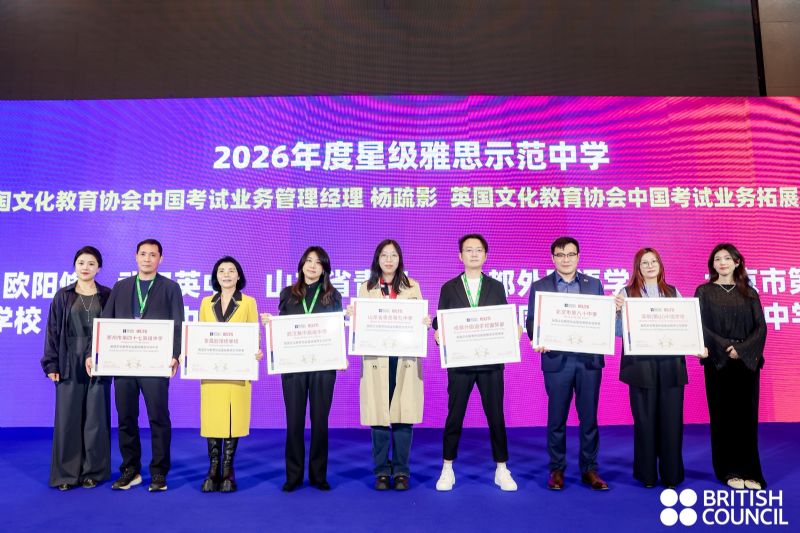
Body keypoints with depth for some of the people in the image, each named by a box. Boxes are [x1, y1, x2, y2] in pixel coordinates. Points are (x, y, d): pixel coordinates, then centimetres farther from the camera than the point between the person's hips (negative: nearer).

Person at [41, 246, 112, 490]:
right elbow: (53, 330, 5)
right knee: (67, 418, 2)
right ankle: (66, 473, 13)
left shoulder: (108, 296, 5)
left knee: (95, 418, 4)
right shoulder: (63, 296, 6)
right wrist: (51, 364, -2)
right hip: (70, 364, 1)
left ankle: (93, 471, 15)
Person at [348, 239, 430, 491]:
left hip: (405, 358, 0)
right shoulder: (366, 288, 11)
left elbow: (421, 320, 9)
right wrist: (352, 315, -11)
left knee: (403, 416, 0)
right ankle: (382, 472, 13)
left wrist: (426, 323, -12)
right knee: (379, 416, 0)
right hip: (376, 359, 0)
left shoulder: (412, 286, 11)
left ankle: (401, 472, 13)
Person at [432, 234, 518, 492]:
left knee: (496, 417, 6)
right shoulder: (449, 288, 6)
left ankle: (502, 470, 22)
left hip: (491, 362, 1)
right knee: (454, 417, 7)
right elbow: (440, 325, 5)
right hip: (459, 362, 0)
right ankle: (447, 469, 22)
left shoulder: (496, 287, 9)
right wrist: (439, 334, -15)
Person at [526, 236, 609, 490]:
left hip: (589, 359, 2)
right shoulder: (539, 286, 5)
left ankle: (589, 469, 21)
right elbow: (532, 322, 1)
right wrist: (538, 340, -18)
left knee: (589, 417, 8)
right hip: (557, 360, -1)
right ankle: (556, 469, 20)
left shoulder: (594, 284, 10)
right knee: (556, 419, 7)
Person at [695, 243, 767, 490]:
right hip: (718, 363, -2)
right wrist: (725, 347, -15)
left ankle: (749, 470, 11)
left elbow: (761, 327, 2)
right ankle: (729, 471, 9)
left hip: (747, 362, 2)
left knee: (747, 415, 3)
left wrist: (743, 350, -12)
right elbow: (701, 326, -4)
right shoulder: (704, 292, 4)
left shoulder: (749, 293, 10)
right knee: (723, 416, 1)